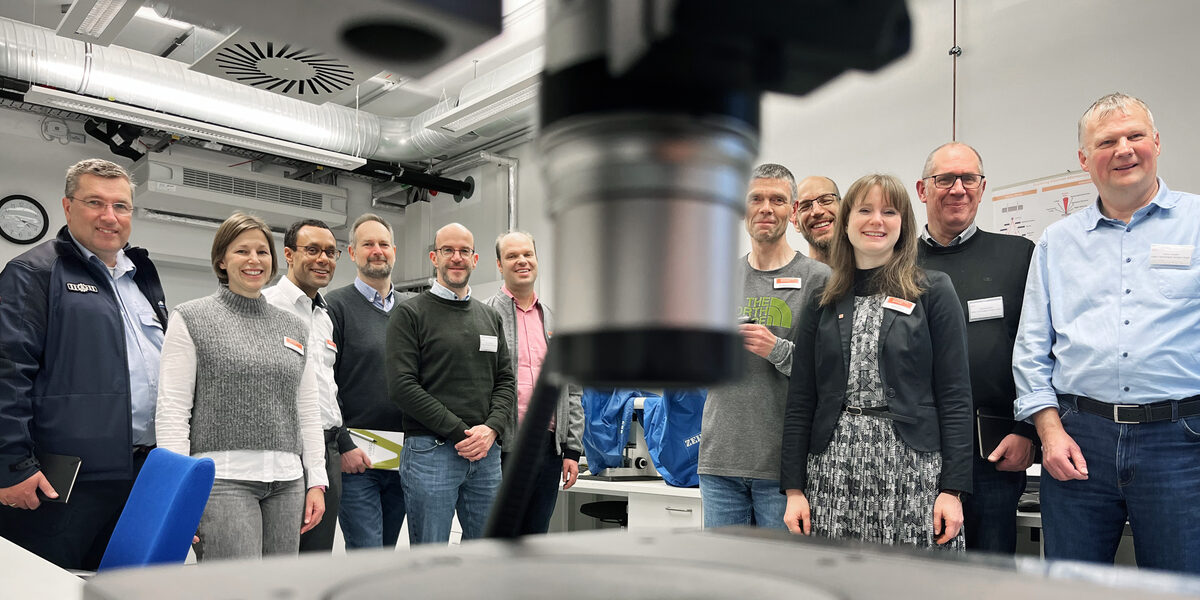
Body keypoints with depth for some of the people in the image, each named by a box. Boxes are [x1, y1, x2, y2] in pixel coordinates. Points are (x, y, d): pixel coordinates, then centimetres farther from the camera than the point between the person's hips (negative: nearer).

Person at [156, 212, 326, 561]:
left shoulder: (294, 328, 16)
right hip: (223, 478, -4)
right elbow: (172, 409, -3)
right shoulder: (191, 319, 3)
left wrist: (317, 481, 9)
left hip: (286, 481, 5)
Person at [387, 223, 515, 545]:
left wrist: (492, 428, -6)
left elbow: (506, 380, 14)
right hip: (430, 451, -5)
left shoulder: (490, 317, 16)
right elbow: (402, 386, -10)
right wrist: (460, 432, -14)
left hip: (487, 453, 5)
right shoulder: (410, 313, -1)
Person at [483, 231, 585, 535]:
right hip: (501, 449, -4)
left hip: (548, 449, 5)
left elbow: (573, 392, 14)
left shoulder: (556, 321, 15)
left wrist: (572, 450, 8)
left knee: (536, 536, 12)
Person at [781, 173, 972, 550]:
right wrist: (794, 489, 2)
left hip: (912, 466, -2)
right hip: (833, 469, 2)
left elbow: (954, 395, 0)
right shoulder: (823, 303, 10)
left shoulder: (933, 291, 4)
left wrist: (953, 489, -7)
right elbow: (800, 401, 8)